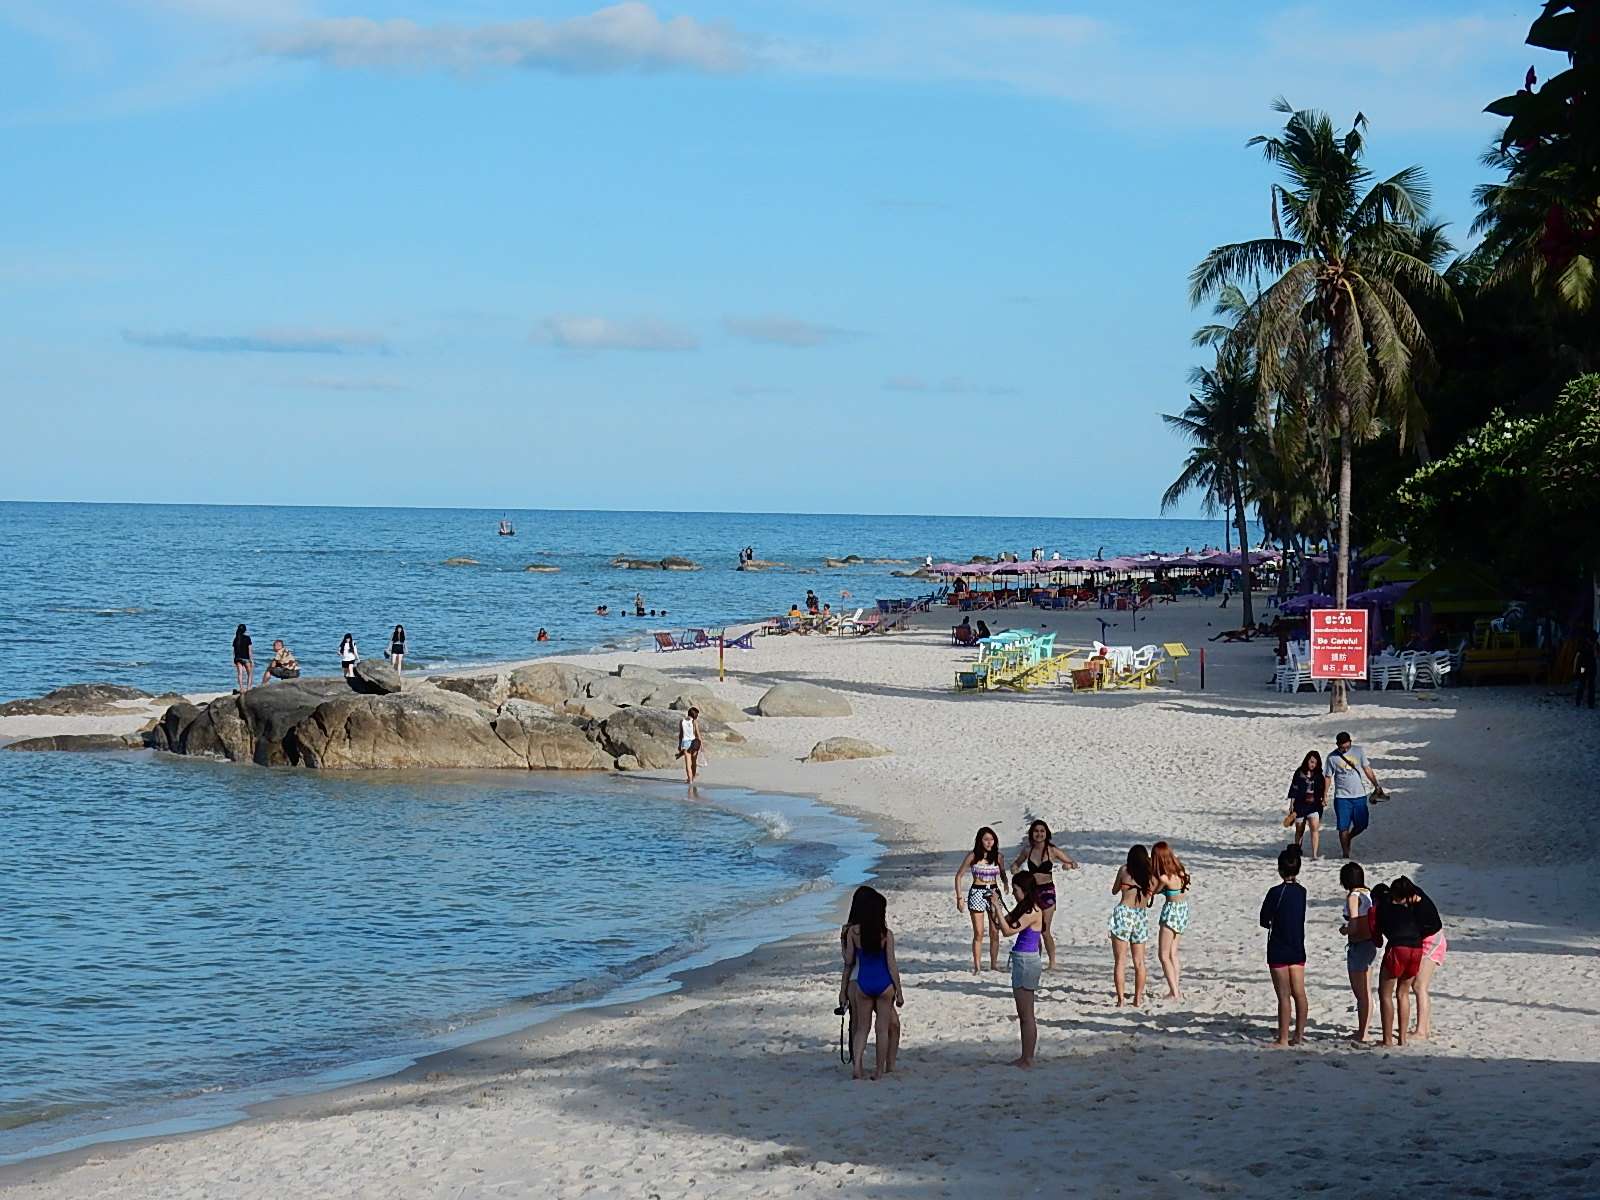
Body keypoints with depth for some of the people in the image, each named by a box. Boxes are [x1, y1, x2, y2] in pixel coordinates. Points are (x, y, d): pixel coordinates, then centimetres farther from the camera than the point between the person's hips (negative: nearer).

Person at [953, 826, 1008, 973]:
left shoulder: (997, 856, 5)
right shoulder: (973, 856, -3)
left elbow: (1002, 874, 21)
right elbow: (959, 876, 1)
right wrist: (959, 898, -5)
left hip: (994, 893, 3)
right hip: (977, 893, -3)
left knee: (995, 932, 3)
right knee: (978, 933, -5)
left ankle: (994, 964, 13)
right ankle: (977, 965, 0)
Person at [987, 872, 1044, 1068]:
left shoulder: (1033, 912, -18)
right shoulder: (1022, 908, 11)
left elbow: (1008, 930, -23)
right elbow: (999, 923, 16)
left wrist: (997, 907, -20)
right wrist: (992, 907, 1)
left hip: (1027, 962, -10)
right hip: (1021, 962, 10)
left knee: (1026, 1015, -4)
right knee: (1024, 1015, 14)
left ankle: (1027, 1059, 0)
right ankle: (1026, 1057, 20)